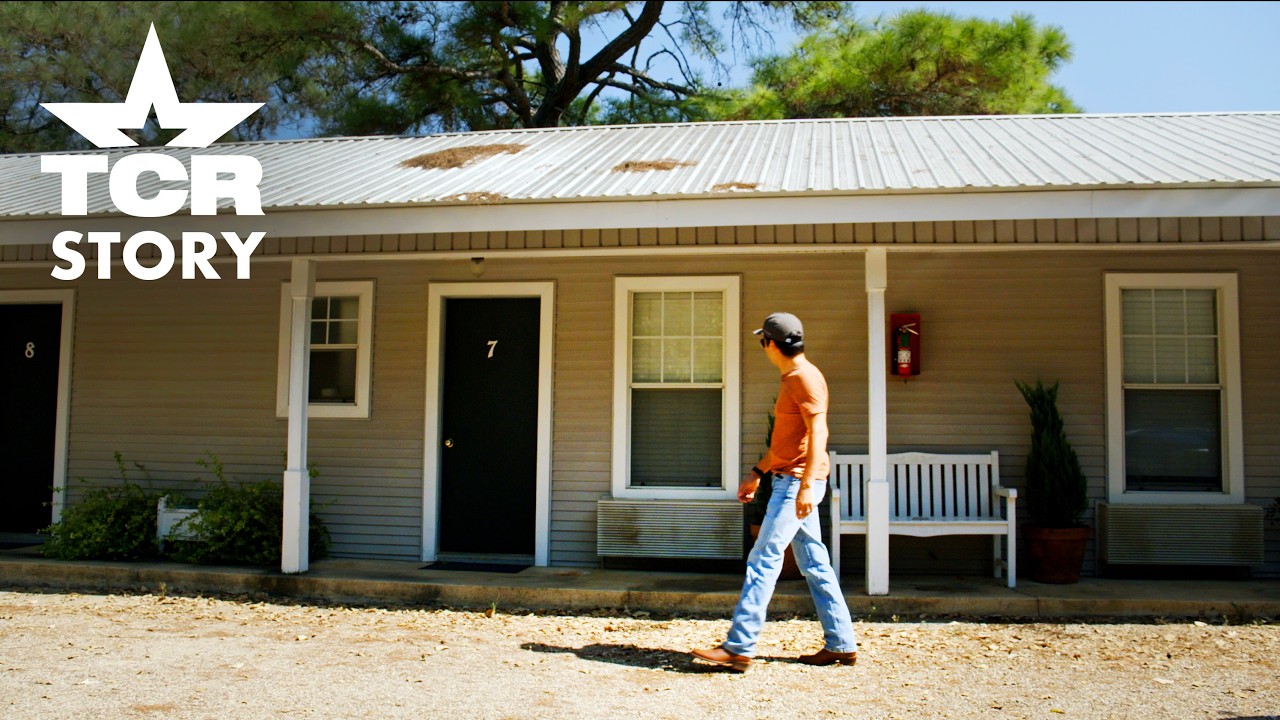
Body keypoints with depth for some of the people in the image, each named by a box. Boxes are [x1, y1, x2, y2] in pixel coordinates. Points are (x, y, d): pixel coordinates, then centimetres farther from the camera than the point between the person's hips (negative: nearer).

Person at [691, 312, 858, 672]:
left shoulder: (805, 377, -13)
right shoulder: (792, 379, 19)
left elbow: (818, 433, -22)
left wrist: (806, 485, -28)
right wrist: (758, 472, 26)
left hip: (798, 482, -10)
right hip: (788, 481, 10)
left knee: (763, 560, -11)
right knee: (814, 565, 11)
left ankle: (739, 648, -9)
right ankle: (841, 645, 17)